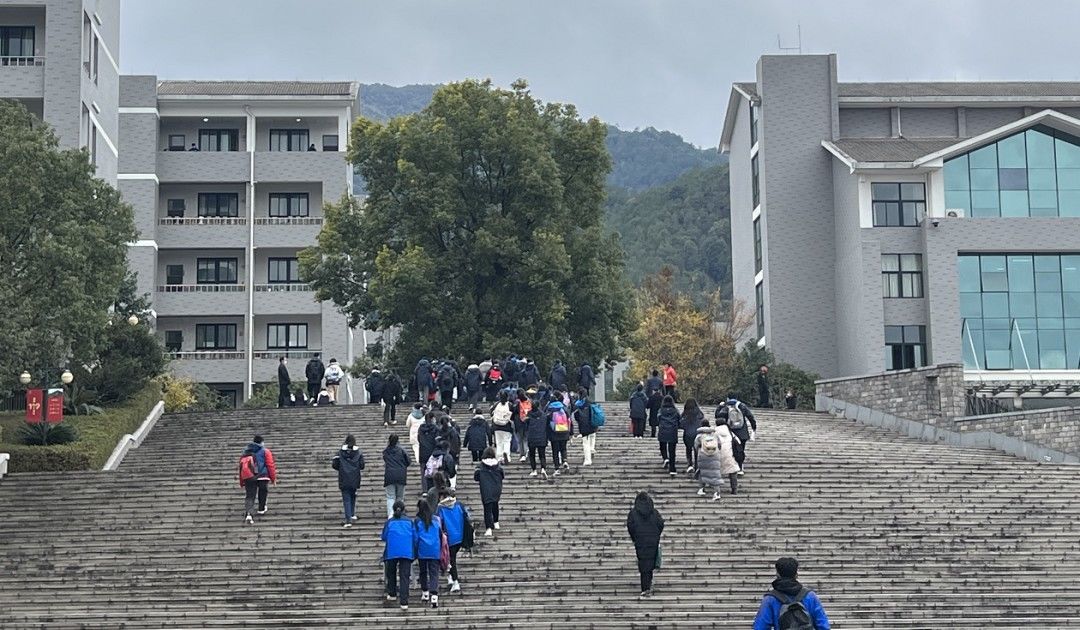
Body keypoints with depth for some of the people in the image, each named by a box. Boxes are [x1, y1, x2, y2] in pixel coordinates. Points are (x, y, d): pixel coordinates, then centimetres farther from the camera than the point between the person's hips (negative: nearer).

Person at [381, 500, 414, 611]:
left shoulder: (389, 521, 5)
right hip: (407, 552, 0)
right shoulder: (409, 522, 6)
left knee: (391, 573, 23)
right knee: (404, 577, -3)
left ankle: (392, 594, 33)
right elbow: (415, 537, 7)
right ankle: (404, 602, -11)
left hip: (392, 552, 0)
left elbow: (383, 537, 10)